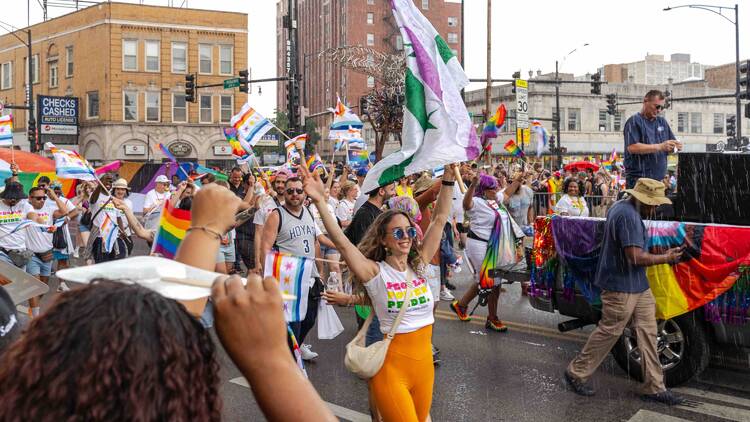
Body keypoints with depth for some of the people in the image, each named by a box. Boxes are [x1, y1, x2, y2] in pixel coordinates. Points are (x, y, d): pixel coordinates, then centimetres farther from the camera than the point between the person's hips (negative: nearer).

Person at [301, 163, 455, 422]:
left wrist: (448, 178, -5)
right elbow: (342, 243, -22)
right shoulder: (375, 272, -10)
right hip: (390, 367, -5)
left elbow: (440, 219, 0)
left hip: (424, 364, 5)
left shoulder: (419, 265, 2)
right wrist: (320, 202, -33)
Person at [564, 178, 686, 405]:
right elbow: (636, 257, -26)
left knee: (647, 331, 11)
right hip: (622, 286, -11)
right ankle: (576, 373, 16)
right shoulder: (628, 215, -22)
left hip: (637, 284, 11)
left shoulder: (622, 207, 12)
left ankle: (654, 387, 19)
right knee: (609, 331, 1)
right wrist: (666, 258, -11)